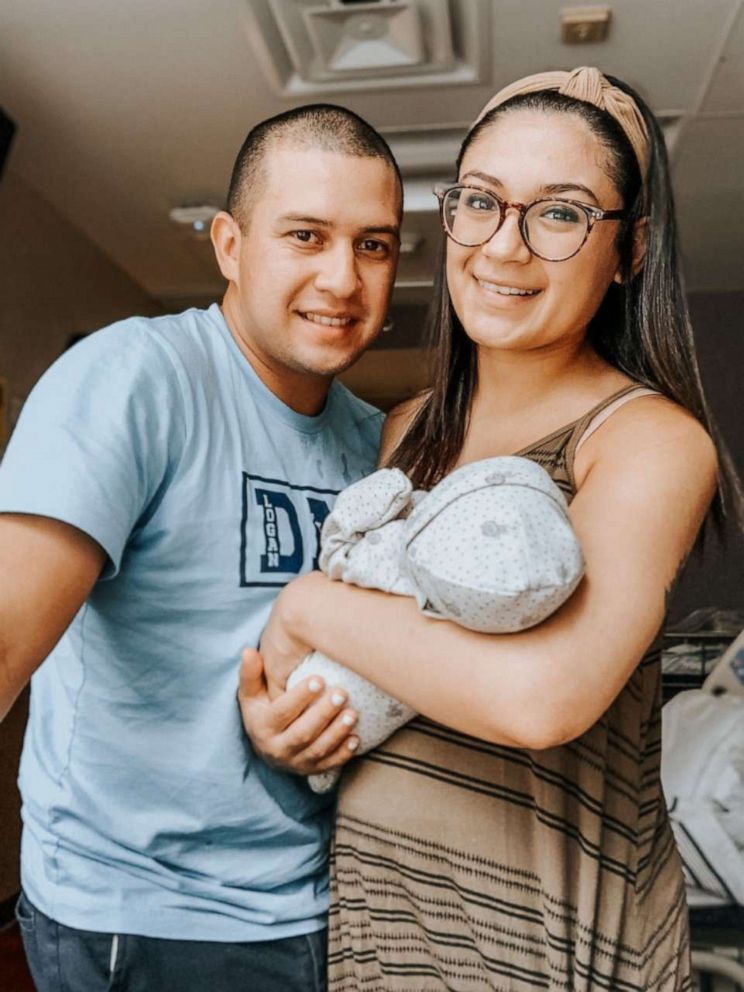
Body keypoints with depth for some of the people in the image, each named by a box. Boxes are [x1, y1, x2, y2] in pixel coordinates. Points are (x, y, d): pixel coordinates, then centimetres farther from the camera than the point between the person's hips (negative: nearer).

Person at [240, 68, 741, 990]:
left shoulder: (650, 436, -17)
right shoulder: (407, 427, 2)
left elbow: (542, 693, -33)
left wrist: (310, 605, -19)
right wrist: (271, 698, -8)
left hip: (544, 917, -5)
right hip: (368, 879, 5)